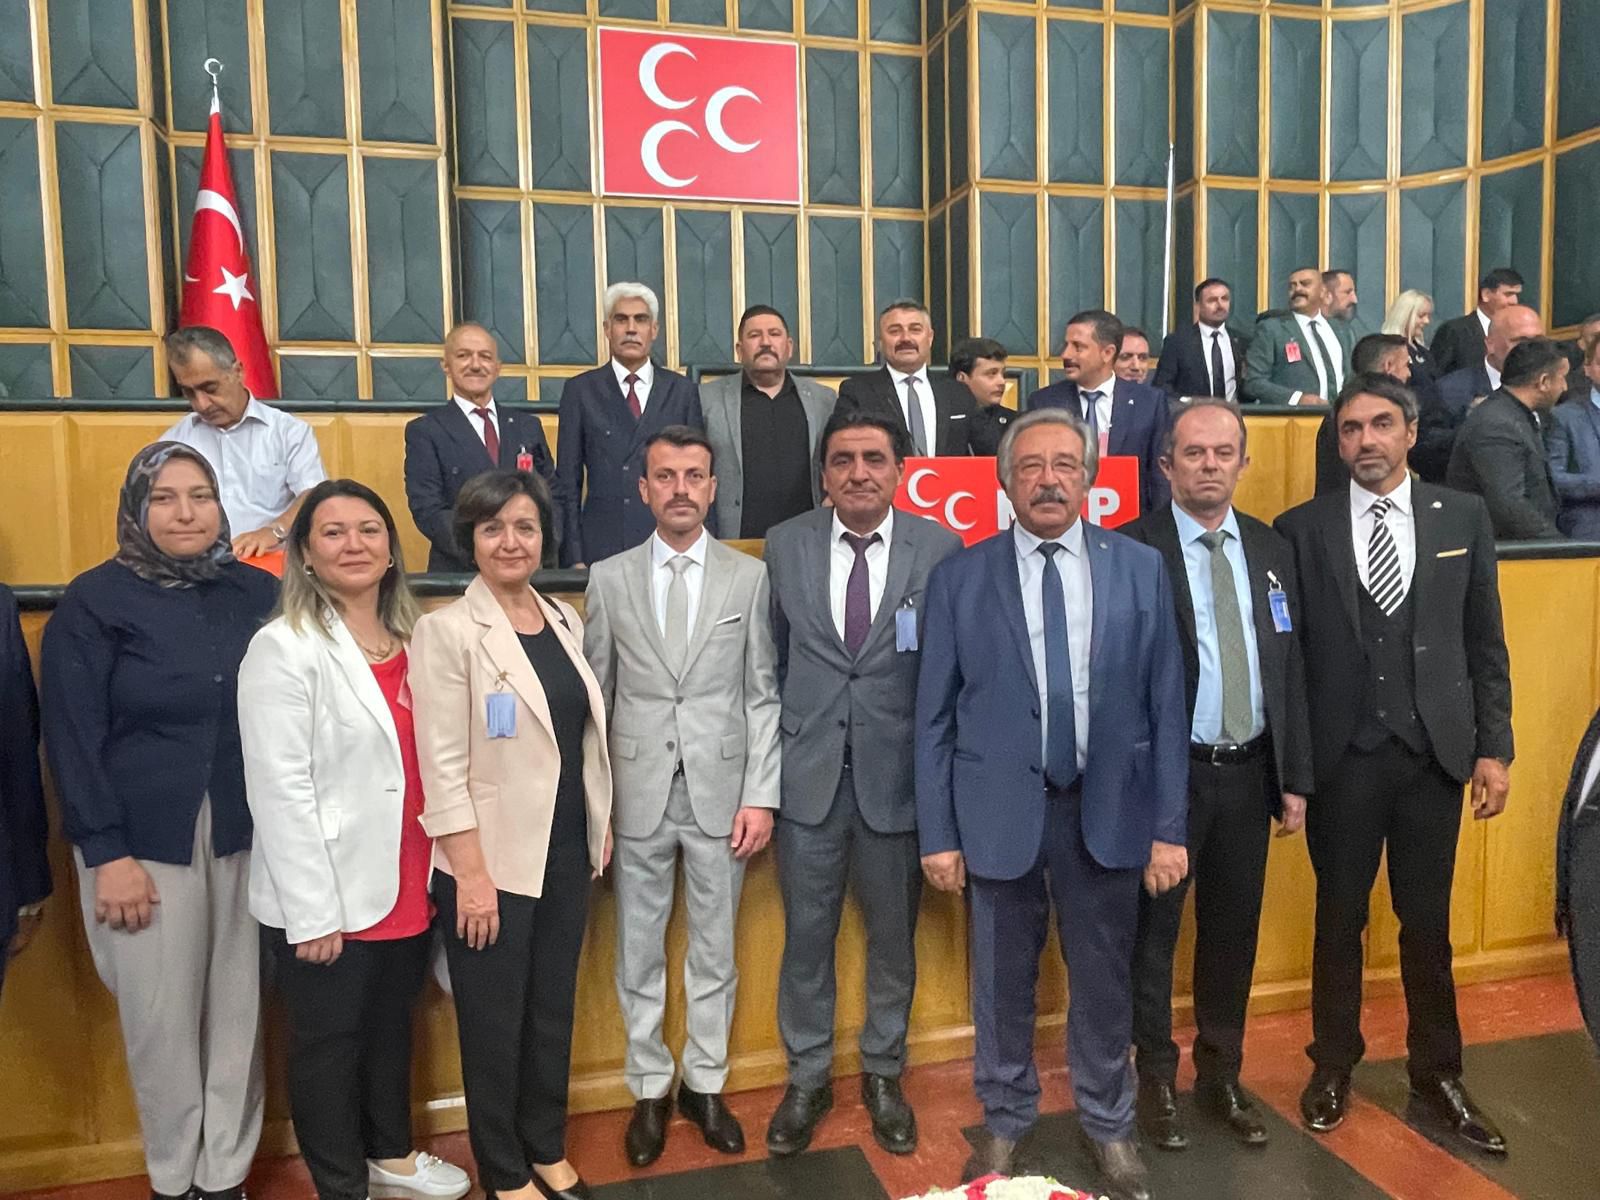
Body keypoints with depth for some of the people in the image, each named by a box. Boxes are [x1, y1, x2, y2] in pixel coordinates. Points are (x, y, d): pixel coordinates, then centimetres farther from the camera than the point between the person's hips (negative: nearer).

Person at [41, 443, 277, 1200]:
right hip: (146, 844, -2)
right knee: (161, 1019, 9)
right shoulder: (94, 600, -4)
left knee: (238, 1012, 10)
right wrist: (106, 853, -10)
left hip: (247, 839, 2)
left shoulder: (258, 593, 3)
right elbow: (72, 737, -6)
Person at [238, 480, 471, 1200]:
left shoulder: (409, 641, 6)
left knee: (391, 1026, 22)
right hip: (330, 898, -6)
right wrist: (312, 913, -17)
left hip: (406, 887, 6)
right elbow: (279, 790, -16)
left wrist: (440, 868, 6)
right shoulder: (283, 649, -13)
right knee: (329, 1043, 11)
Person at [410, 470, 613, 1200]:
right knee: (494, 1022, 11)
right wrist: (471, 873, -17)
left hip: (565, 852, 6)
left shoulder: (565, 621, 6)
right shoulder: (446, 630, -12)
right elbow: (442, 765, -15)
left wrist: (602, 825, 11)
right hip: (492, 862, -5)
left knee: (554, 1010, 18)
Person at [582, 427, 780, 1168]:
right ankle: (649, 1090, 32)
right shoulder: (609, 578, 1)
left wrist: (760, 795, -6)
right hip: (637, 795, 1)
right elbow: (594, 697, 3)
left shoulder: (750, 577, 0)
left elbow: (763, 697, 0)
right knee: (639, 952, 13)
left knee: (714, 949, 13)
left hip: (720, 790, 0)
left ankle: (705, 1084, 32)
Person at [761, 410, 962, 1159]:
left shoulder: (940, 548, -5)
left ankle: (883, 1075, 38)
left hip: (897, 775, -1)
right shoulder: (785, 546, 1)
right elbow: (773, 658, 5)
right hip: (807, 774, 1)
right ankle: (807, 1079, 35)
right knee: (806, 937, 14)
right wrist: (772, 753, 4)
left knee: (893, 938, 16)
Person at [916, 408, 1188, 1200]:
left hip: (1108, 809, 1)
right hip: (999, 810, -1)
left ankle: (1109, 1125, 40)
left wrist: (1169, 825, -1)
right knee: (1002, 981, 14)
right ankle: (1004, 1121, 38)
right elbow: (934, 717, -2)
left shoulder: (1141, 568, 0)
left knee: (1104, 979, 16)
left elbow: (1167, 705, 1)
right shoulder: (959, 577, -4)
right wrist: (937, 832, -4)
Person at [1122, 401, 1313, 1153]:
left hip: (1249, 773, 5)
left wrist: (1294, 778, 6)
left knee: (1233, 932, 16)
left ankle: (1221, 1076, 35)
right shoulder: (1130, 550, -10)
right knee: (1153, 933, 9)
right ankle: (1157, 1081, 28)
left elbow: (1291, 669, 9)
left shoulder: (1271, 550, 7)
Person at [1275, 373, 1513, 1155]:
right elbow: (1286, 651, -2)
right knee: (1339, 919, 12)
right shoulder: (1302, 528, -2)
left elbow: (1485, 643, 5)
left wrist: (1494, 746, 1)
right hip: (1341, 757, -1)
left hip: (1435, 751, 1)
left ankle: (1436, 1073, 31)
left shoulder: (1463, 517, 4)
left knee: (1428, 922, 13)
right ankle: (1333, 1066, 30)